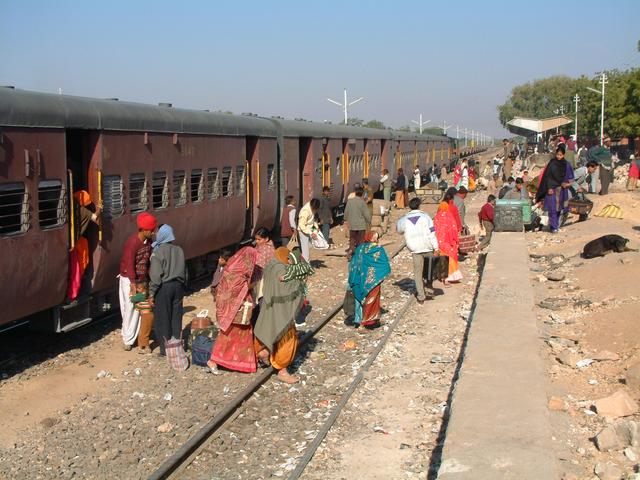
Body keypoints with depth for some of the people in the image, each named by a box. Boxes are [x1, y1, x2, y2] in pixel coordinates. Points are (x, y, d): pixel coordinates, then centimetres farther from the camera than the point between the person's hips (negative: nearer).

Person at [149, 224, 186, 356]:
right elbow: (185, 272, 11)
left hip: (163, 288, -5)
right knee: (176, 318, 13)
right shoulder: (179, 250, 5)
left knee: (162, 319, 5)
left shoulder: (158, 252, -13)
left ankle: (165, 349, 10)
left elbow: (155, 276, -16)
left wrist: (151, 294, -11)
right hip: (178, 286, 5)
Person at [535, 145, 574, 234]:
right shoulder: (552, 163, -4)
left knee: (559, 208, 8)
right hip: (552, 189, -3)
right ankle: (554, 227, -8)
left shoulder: (566, 165, 5)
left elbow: (570, 176, 12)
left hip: (562, 190, 3)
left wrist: (567, 183, -7)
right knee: (552, 208, -8)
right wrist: (549, 188, -14)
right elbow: (548, 176, -6)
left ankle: (556, 224, 24)